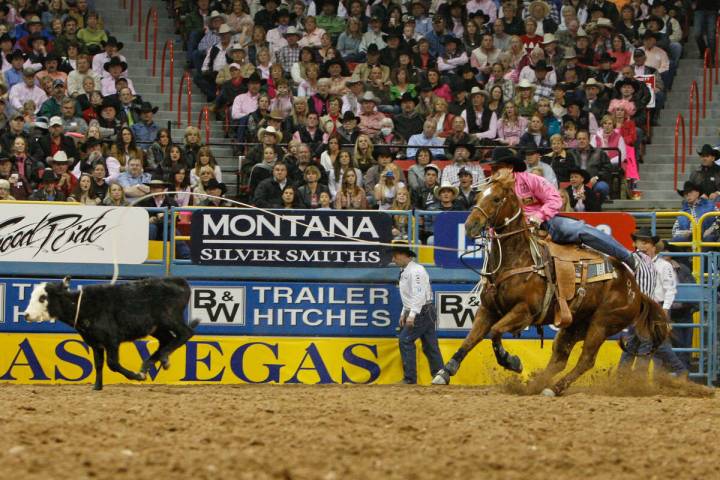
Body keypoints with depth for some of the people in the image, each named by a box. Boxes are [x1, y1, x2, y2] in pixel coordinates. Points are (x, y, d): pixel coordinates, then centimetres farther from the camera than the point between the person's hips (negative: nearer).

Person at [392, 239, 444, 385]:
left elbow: (419, 294, -22)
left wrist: (412, 315, -26)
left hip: (422, 311, -10)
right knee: (430, 345, 8)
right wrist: (403, 314, 20)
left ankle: (410, 377, -12)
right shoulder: (404, 271, 17)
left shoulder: (415, 270, -14)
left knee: (405, 340, -11)